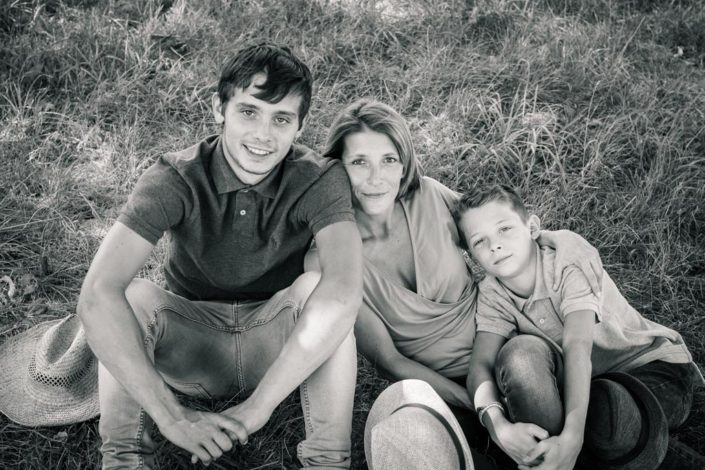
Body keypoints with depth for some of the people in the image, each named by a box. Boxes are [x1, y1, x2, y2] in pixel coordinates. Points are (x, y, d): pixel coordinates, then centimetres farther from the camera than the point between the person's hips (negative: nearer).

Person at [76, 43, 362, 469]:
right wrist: (171, 415, -41)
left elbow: (344, 291, -39)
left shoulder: (321, 180, -20)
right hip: (191, 346, 1)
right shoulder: (176, 179, -21)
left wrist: (258, 405, -44)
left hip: (283, 345, 0)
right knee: (132, 295, -28)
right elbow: (97, 294, -35)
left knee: (316, 287, -30)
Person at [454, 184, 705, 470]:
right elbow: (480, 366, -21)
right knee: (520, 351, -28)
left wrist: (571, 437, -48)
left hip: (655, 369, -3)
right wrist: (499, 426, -43)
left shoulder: (570, 266, -20)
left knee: (609, 407, -40)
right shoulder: (492, 294, -7)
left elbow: (576, 347, -35)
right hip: (582, 381, 4)